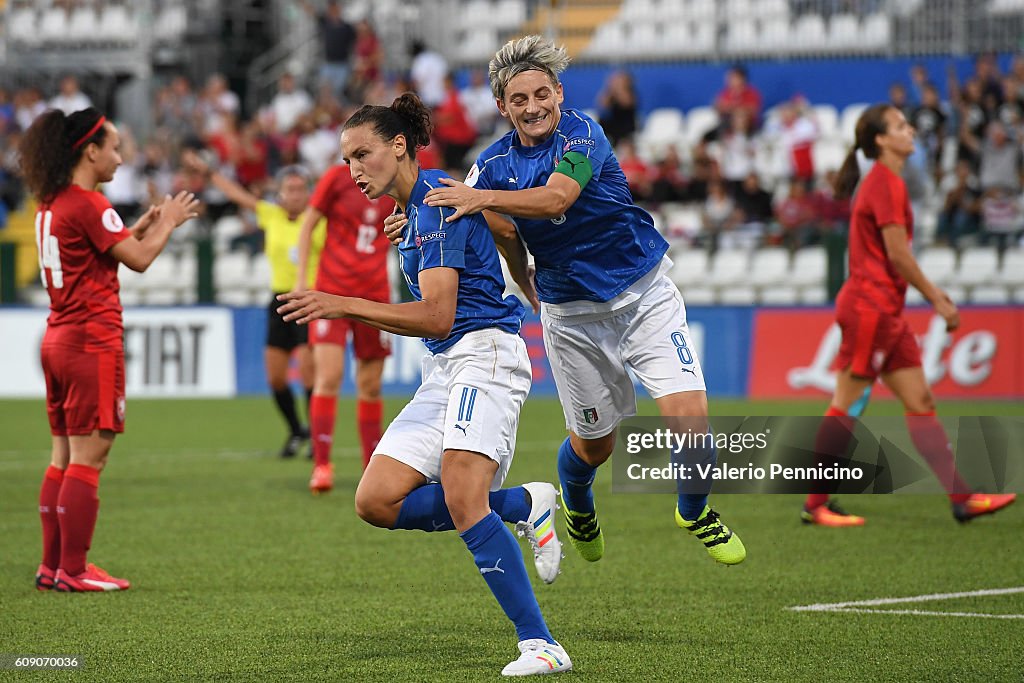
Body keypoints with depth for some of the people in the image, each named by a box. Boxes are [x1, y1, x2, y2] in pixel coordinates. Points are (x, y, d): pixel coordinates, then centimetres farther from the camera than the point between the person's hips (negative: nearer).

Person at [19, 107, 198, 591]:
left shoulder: (51, 204, 13)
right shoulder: (89, 205, -14)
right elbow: (139, 259, -12)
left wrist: (144, 225, 19)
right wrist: (167, 223, 3)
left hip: (58, 339, 9)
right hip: (92, 343, -9)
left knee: (65, 456, 12)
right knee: (88, 457, -6)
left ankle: (52, 566, 13)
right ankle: (73, 570, -6)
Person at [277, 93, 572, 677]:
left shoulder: (438, 201, -12)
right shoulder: (415, 209, 17)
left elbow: (438, 317, -19)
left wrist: (345, 307, -21)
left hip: (484, 353, -10)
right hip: (443, 371, 10)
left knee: (461, 500, -25)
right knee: (378, 501, -4)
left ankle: (540, 645, -25)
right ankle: (526, 504, 3)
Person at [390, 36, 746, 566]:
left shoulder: (581, 133, -15)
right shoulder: (494, 164, -2)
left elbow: (556, 198, -32)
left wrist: (484, 198, -45)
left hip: (644, 295, -3)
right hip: (571, 315, 3)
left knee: (689, 418, -16)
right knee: (593, 442, 12)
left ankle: (694, 513, 14)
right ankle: (577, 508, 49)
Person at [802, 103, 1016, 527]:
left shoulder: (883, 182, 16)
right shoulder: (887, 184, -13)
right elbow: (898, 255, -17)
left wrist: (932, 294, 16)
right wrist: (936, 299, -10)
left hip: (886, 310, 10)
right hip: (869, 306, -10)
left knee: (920, 401, 6)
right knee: (846, 405, -5)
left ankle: (961, 498, 5)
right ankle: (816, 505, 0)